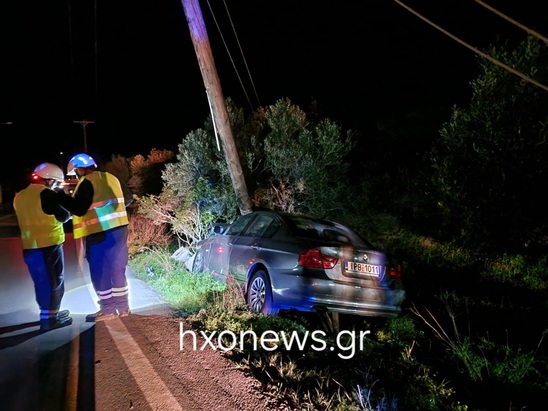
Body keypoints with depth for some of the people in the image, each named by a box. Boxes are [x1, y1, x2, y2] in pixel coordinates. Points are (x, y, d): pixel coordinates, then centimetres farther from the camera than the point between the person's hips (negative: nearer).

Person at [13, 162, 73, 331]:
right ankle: (50, 318, 6)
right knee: (54, 282, 2)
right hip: (49, 244, -8)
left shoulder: (19, 196, 12)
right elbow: (63, 216, -11)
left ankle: (48, 313, 28)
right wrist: (68, 210, 9)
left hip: (29, 246, 8)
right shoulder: (46, 194, -14)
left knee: (41, 282, 17)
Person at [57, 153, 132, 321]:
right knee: (117, 270, 14)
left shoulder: (87, 182, -9)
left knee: (100, 272, 3)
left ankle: (108, 310, 8)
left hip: (101, 233, -8)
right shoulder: (111, 178, 14)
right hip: (119, 229, 8)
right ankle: (123, 307, 20)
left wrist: (60, 195, -6)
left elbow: (78, 209, -14)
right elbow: (127, 201, 19)